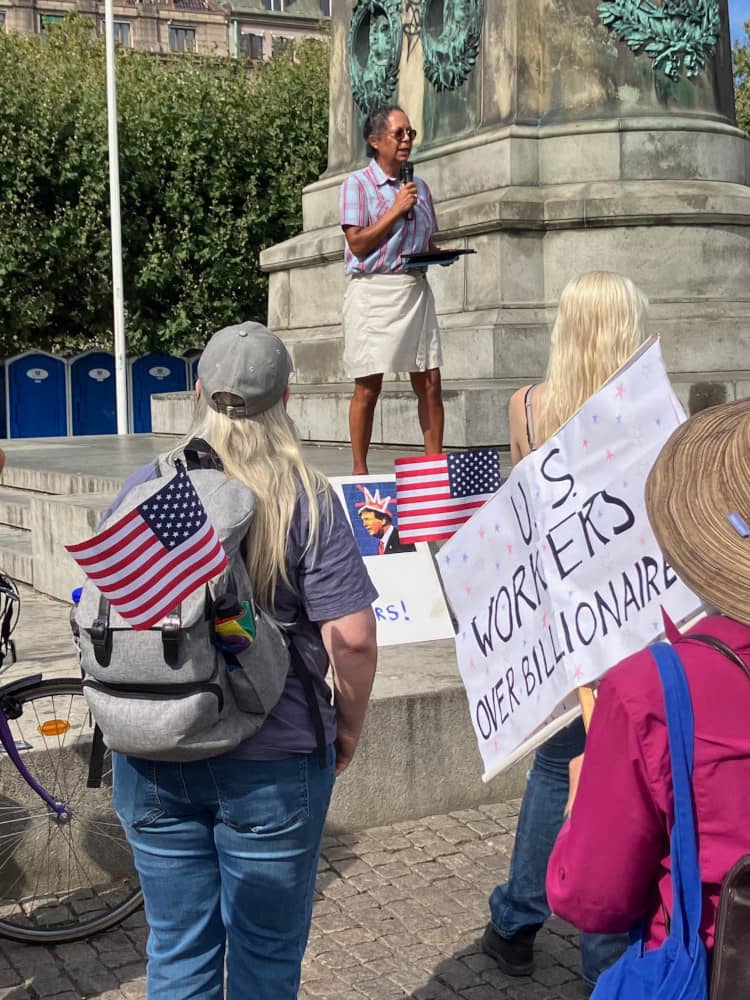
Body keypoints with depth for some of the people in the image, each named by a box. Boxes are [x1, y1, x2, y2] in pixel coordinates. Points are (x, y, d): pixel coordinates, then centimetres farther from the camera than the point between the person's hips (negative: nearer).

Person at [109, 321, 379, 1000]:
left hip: (152, 759, 3)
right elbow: (351, 635, -15)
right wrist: (348, 727, 2)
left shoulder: (142, 488, -2)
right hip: (272, 764, -3)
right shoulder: (306, 498, -11)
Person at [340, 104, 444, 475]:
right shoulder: (358, 184, 0)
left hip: (416, 289, 5)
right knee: (368, 386, -2)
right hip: (373, 289, -5)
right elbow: (358, 243, -9)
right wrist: (395, 210, -10)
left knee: (430, 383, 0)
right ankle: (359, 470, 6)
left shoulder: (419, 187, 17)